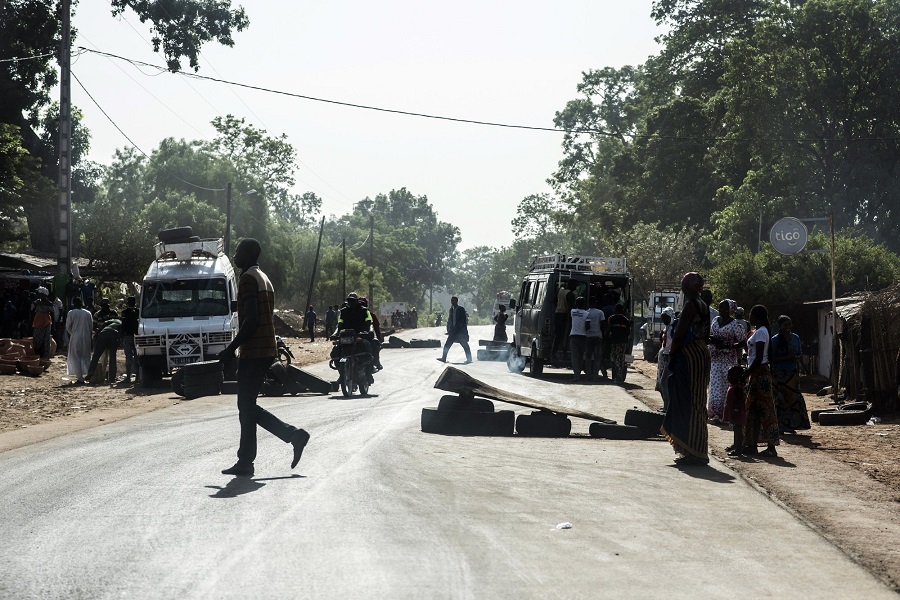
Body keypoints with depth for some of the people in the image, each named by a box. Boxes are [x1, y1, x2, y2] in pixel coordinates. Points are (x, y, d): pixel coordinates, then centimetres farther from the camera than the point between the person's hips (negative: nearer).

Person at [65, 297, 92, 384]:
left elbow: (68, 327, 0)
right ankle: (88, 375, 8)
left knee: (76, 358, 2)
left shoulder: (71, 313, -5)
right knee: (86, 357, 15)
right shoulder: (88, 313, 4)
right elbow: (91, 327, 7)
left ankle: (80, 378, -5)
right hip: (86, 338, 3)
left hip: (75, 338, -3)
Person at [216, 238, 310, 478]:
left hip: (253, 351, -10)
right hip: (267, 351, 10)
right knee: (248, 407, 11)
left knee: (247, 407, -4)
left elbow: (251, 320, -21)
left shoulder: (248, 279, -12)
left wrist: (231, 349, -17)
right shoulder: (264, 279, 19)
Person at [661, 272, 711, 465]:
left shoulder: (690, 305, -15)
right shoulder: (703, 306, 13)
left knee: (689, 403, -6)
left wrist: (671, 355, -4)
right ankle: (697, 452, 18)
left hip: (689, 356, -9)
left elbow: (679, 335, -18)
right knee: (696, 403, 13)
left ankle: (693, 452, -5)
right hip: (701, 354, 9)